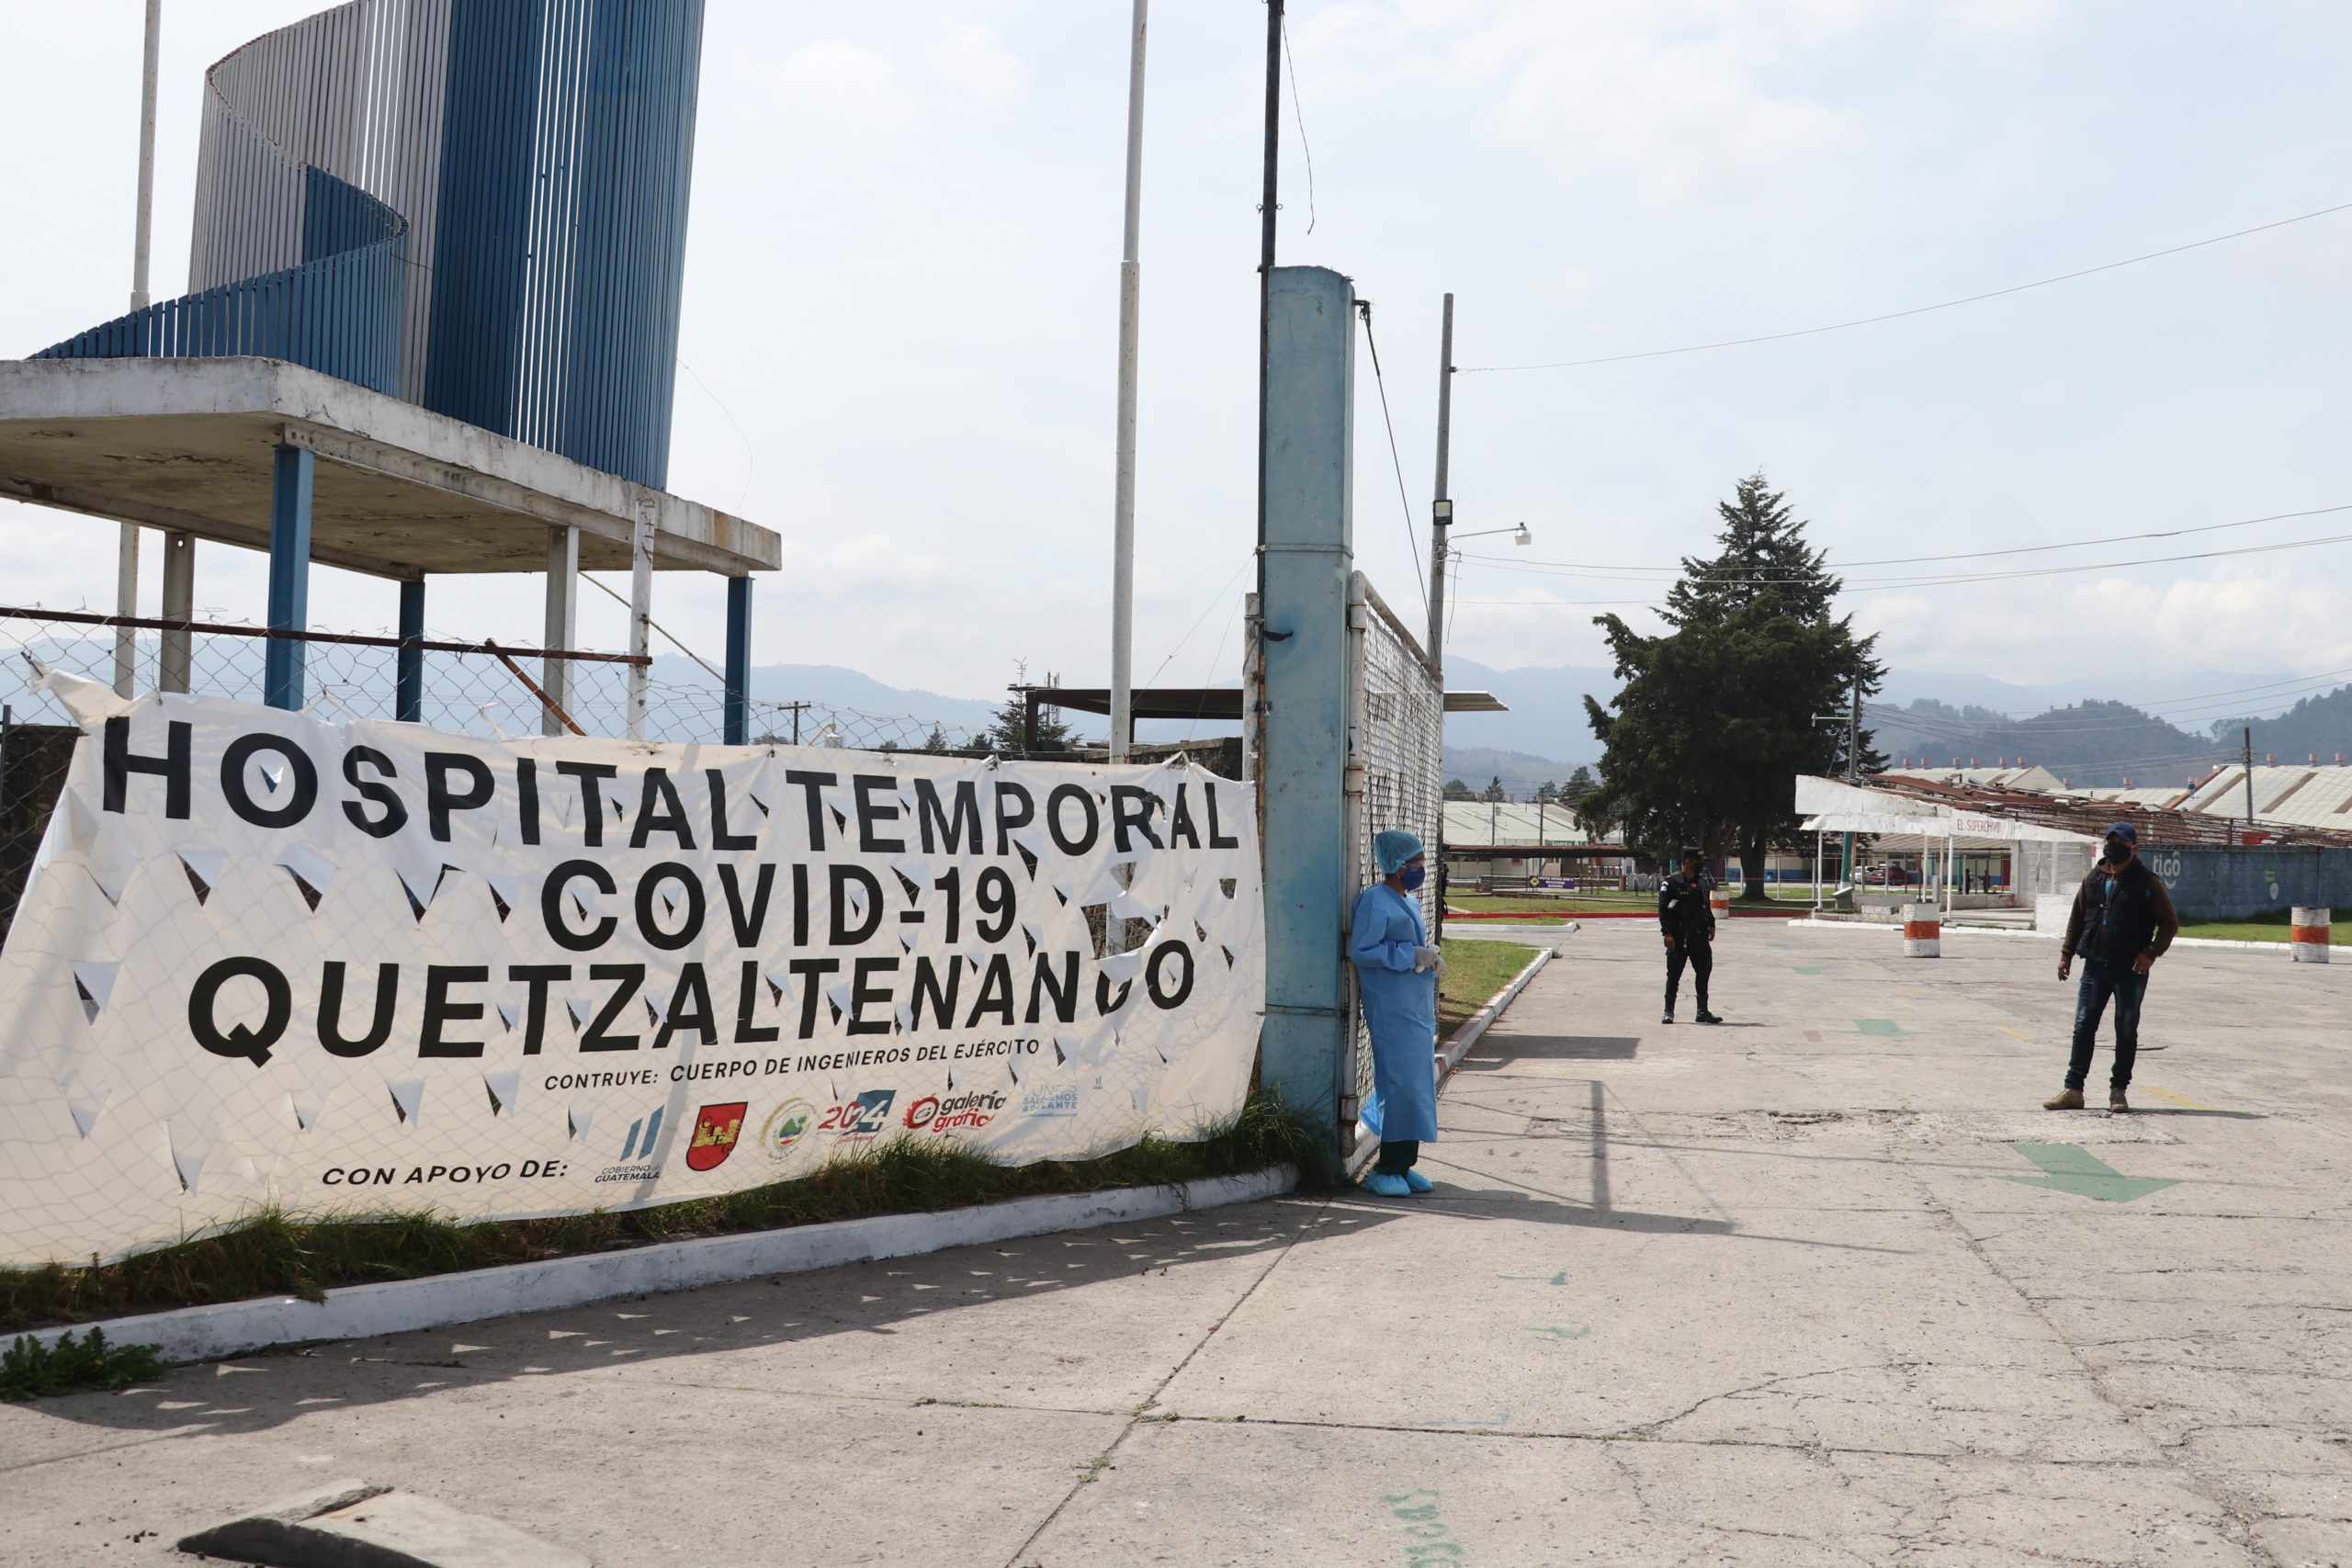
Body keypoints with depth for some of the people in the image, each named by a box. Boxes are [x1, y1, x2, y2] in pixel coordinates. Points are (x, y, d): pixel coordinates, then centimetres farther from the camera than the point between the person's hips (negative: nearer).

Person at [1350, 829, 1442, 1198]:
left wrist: (1431, 960, 7)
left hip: (1417, 1006, 9)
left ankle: (1404, 1166, 16)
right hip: (1391, 1009, -9)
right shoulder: (1374, 901, -11)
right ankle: (1388, 1170, -4)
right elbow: (1360, 951, -18)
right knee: (1401, 1082, -11)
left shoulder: (1411, 902, 17)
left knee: (1418, 1081, 9)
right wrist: (1412, 955, -18)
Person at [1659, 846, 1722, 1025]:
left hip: (1699, 935, 6)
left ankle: (1703, 1011, 17)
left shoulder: (1703, 882, 11)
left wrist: (1711, 925, 12)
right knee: (1674, 974, 1)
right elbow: (1663, 909, -12)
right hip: (1678, 936, -6)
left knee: (1704, 971, 8)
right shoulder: (1672, 882, -9)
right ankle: (1669, 1011, 10)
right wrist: (1667, 933, -17)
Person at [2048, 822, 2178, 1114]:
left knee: (2126, 1031, 4)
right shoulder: (2093, 879, 8)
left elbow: (2170, 922, -2)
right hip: (2095, 966, 4)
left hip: (2131, 970, -4)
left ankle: (2118, 1090, 13)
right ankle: (2073, 1089, 7)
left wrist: (2152, 953, -14)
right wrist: (2067, 953, 11)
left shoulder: (2148, 882, -4)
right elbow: (2077, 918, 16)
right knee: (2083, 1027, 3)